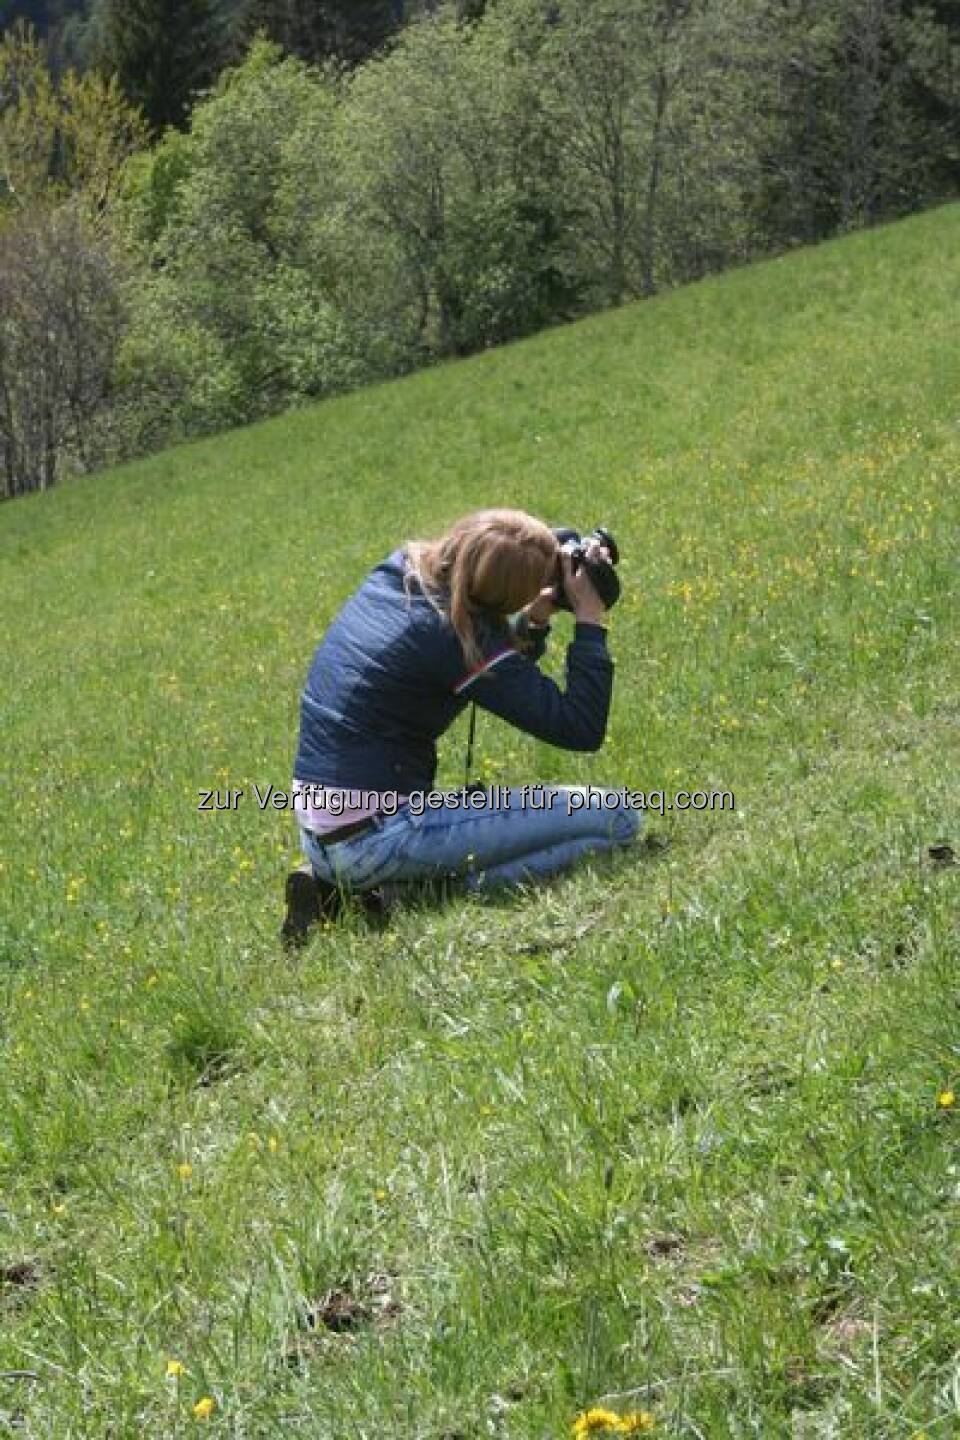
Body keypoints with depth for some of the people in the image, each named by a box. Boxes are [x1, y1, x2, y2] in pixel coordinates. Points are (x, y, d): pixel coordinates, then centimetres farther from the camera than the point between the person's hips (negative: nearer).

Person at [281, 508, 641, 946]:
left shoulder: (390, 578, 5)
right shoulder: (452, 635, -18)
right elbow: (581, 728, -17)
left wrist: (533, 621, 5)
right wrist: (590, 619, -9)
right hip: (379, 838, -9)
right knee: (617, 817, -7)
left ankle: (338, 885, 14)